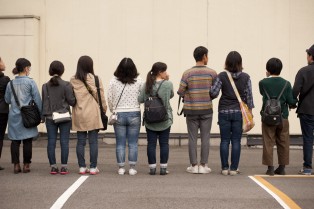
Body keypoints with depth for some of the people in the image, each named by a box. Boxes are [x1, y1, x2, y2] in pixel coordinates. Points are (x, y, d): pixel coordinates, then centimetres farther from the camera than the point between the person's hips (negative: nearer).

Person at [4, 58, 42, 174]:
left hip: (14, 116, 3)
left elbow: (7, 100, 9)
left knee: (15, 141, 7)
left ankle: (16, 165, 7)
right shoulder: (30, 82, -6)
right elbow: (37, 99, -6)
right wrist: (40, 114, 2)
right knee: (27, 141, 5)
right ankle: (26, 164, 8)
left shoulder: (11, 83, 4)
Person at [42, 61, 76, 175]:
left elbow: (43, 102, 6)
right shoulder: (66, 85, -8)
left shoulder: (45, 86, 3)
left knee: (51, 142, 6)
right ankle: (64, 167, 2)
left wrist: (44, 116, 14)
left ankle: (53, 166, 8)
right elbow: (71, 101, -7)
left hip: (50, 117, 3)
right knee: (64, 142, 1)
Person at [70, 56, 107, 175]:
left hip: (78, 115, 3)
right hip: (93, 114, -3)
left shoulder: (73, 80, 2)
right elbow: (100, 96, -3)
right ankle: (93, 167, 6)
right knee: (93, 141, 3)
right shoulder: (94, 79, -8)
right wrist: (104, 109, 9)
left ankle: (82, 167, 11)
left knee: (81, 141, 8)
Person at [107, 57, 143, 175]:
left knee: (120, 143, 8)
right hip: (134, 114, 0)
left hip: (119, 114, 1)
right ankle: (132, 168, 8)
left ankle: (121, 168, 10)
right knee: (133, 143, 6)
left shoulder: (113, 81, -5)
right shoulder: (139, 81, -6)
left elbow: (109, 98, -1)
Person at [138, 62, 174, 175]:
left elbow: (140, 99, -1)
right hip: (165, 119, -2)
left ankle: (152, 168, 8)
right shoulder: (168, 84, -9)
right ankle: (163, 168, 8)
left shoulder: (147, 85, -2)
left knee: (151, 144, 6)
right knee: (164, 143, 6)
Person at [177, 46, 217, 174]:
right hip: (207, 110, 0)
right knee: (205, 138, 5)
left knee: (192, 138, 5)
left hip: (191, 110, 0)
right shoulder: (212, 73, -4)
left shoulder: (187, 73, -5)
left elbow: (180, 92, -6)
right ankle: (203, 165, 6)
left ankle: (194, 166, 7)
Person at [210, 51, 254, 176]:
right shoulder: (245, 77, -2)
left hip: (224, 112, 0)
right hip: (239, 112, 1)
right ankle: (234, 168, 5)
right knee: (236, 141, 5)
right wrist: (249, 112, 8)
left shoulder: (222, 76, -6)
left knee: (224, 141, 6)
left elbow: (213, 93, -8)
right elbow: (249, 96, 0)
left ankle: (225, 168, 7)